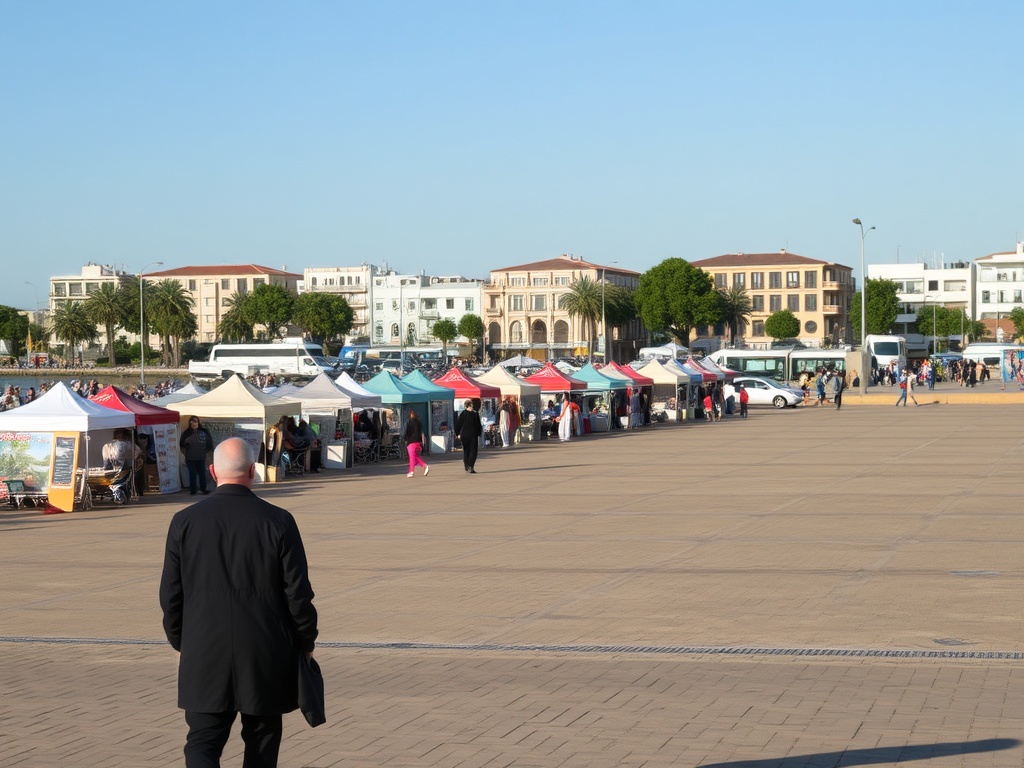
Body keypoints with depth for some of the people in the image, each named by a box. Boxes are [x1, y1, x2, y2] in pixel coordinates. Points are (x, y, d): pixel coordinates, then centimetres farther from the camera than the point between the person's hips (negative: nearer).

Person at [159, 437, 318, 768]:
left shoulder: (185, 521, -3)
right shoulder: (279, 521, -7)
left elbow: (170, 593, 3)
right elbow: (298, 592, -5)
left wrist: (179, 641, 18)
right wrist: (306, 642, 9)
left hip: (204, 657, 0)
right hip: (266, 656, 0)